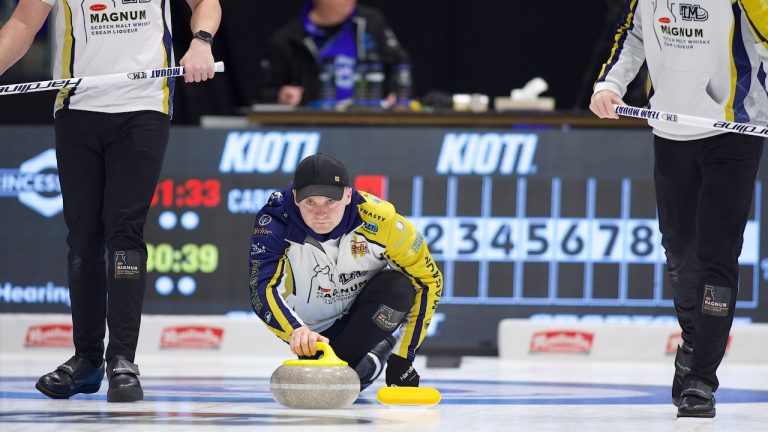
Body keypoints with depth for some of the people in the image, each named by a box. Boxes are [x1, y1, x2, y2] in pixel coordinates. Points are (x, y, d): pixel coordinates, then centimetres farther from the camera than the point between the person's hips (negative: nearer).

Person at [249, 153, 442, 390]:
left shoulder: (379, 219, -29)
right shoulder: (274, 222, -28)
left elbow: (429, 279, -18)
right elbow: (262, 289, -39)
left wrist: (403, 358, -18)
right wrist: (296, 331, -60)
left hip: (369, 313, -2)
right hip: (315, 328, 2)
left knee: (398, 287, -30)